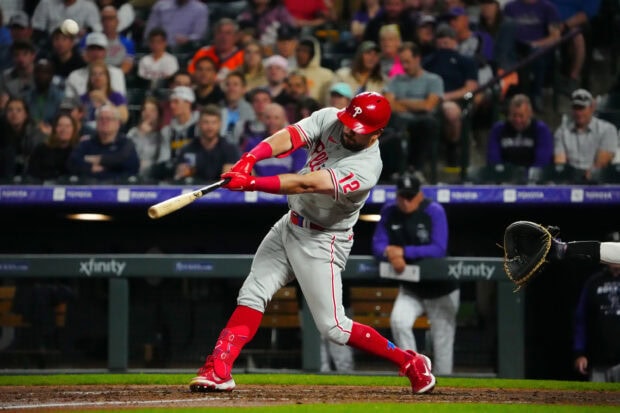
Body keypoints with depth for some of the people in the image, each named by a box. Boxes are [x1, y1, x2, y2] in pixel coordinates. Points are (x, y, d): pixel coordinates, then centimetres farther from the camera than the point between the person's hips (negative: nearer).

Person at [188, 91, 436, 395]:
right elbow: (288, 138, -22)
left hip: (322, 241, -7)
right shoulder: (328, 119, -8)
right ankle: (218, 371, -2)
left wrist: (250, 183, -43)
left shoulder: (366, 168, -28)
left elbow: (306, 184, -36)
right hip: (290, 225, 7)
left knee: (332, 326, -6)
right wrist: (249, 159, -41)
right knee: (252, 294, -1)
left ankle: (411, 364, 7)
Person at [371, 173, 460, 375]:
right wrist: (390, 254, -30)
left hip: (441, 290, -3)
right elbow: (378, 245, -7)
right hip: (410, 289, 3)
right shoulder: (389, 211, -6)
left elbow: (439, 250, -26)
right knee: (398, 320, -24)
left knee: (442, 344, 0)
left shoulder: (434, 211, -18)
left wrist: (403, 252, -30)